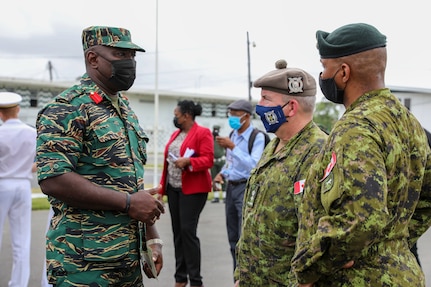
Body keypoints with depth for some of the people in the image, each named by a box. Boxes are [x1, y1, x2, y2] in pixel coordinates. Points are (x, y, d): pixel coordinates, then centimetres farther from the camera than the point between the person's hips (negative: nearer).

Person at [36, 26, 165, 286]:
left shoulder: (126, 111, 15)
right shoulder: (68, 109, -12)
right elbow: (53, 180, -22)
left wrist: (151, 239, 13)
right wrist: (128, 202, -18)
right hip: (85, 264, -8)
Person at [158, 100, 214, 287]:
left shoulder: (203, 133, -7)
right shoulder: (175, 134, 17)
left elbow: (208, 160, -14)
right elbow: (168, 161, 17)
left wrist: (188, 161, -29)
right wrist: (162, 187, 14)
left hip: (192, 190, -8)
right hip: (173, 189, 8)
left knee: (188, 231, -11)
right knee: (177, 232, 8)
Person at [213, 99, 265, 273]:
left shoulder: (257, 137, -12)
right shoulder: (232, 135, 12)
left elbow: (253, 165, -22)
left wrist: (232, 147, -23)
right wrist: (222, 173, 6)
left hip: (246, 188, -8)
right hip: (231, 187, 8)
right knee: (233, 239, 14)